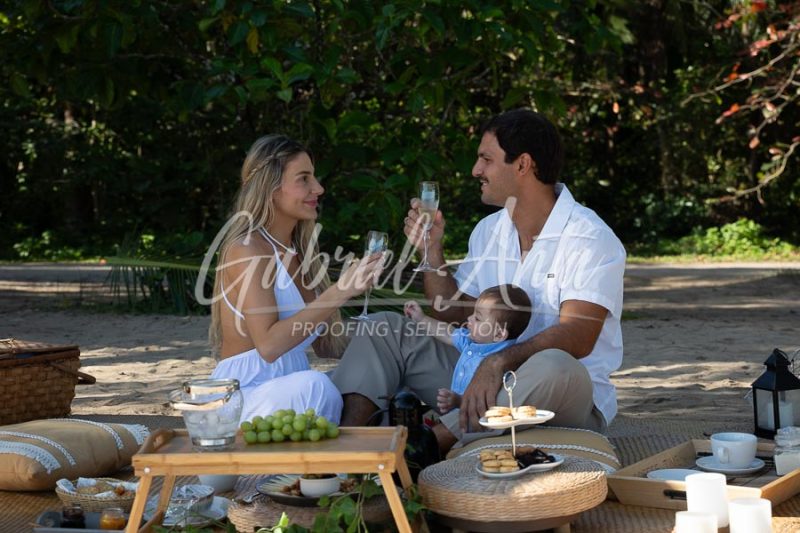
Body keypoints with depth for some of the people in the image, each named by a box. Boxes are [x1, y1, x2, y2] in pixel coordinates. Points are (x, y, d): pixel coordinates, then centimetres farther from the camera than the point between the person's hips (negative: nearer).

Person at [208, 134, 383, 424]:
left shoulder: (300, 251, 14)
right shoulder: (248, 249, -11)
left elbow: (326, 345, 14)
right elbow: (268, 345, -23)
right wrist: (340, 291, -23)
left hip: (293, 388, 8)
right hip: (245, 392, -8)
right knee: (314, 386, -36)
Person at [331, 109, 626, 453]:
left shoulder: (590, 239, -13)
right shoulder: (489, 231, 11)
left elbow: (578, 337, -26)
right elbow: (452, 312, 16)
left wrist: (499, 362, -39)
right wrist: (432, 250, 1)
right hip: (485, 377, 7)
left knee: (554, 367, -42)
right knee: (383, 329, -1)